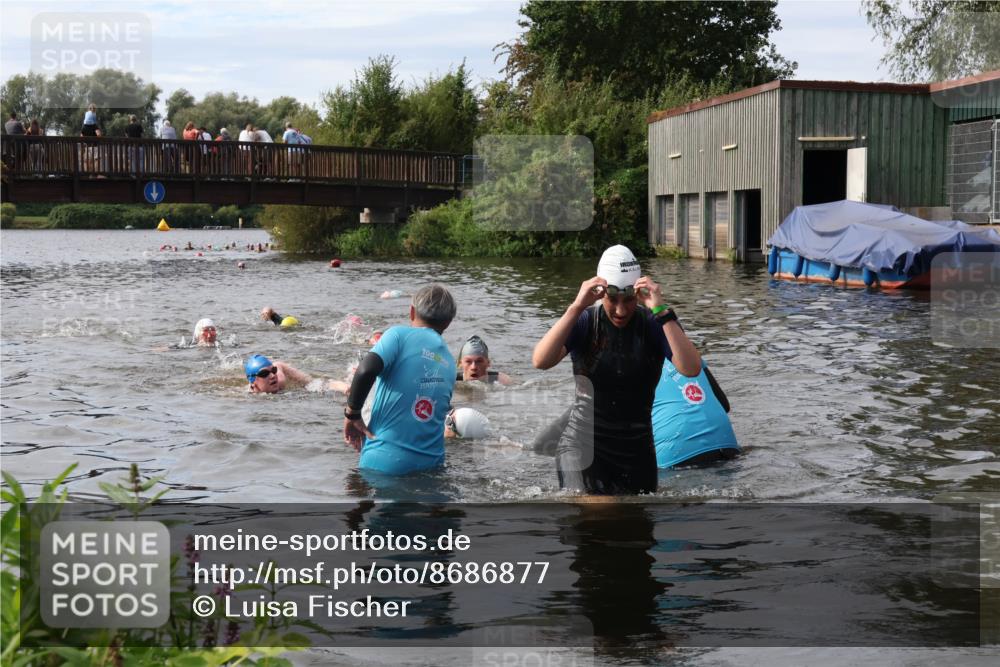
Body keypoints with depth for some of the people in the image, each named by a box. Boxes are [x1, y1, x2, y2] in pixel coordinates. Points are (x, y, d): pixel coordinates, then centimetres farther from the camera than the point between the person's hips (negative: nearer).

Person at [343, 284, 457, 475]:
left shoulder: (400, 335, -2)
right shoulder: (449, 363, 16)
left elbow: (366, 370, -21)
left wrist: (352, 413, -6)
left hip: (385, 462, -5)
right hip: (431, 464, 5)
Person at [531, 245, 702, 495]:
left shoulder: (654, 325, -5)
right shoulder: (585, 321, -6)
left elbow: (691, 369, -21)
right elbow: (540, 361, -22)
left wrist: (661, 312, -27)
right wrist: (577, 307, -28)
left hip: (637, 451, 2)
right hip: (582, 445, -2)